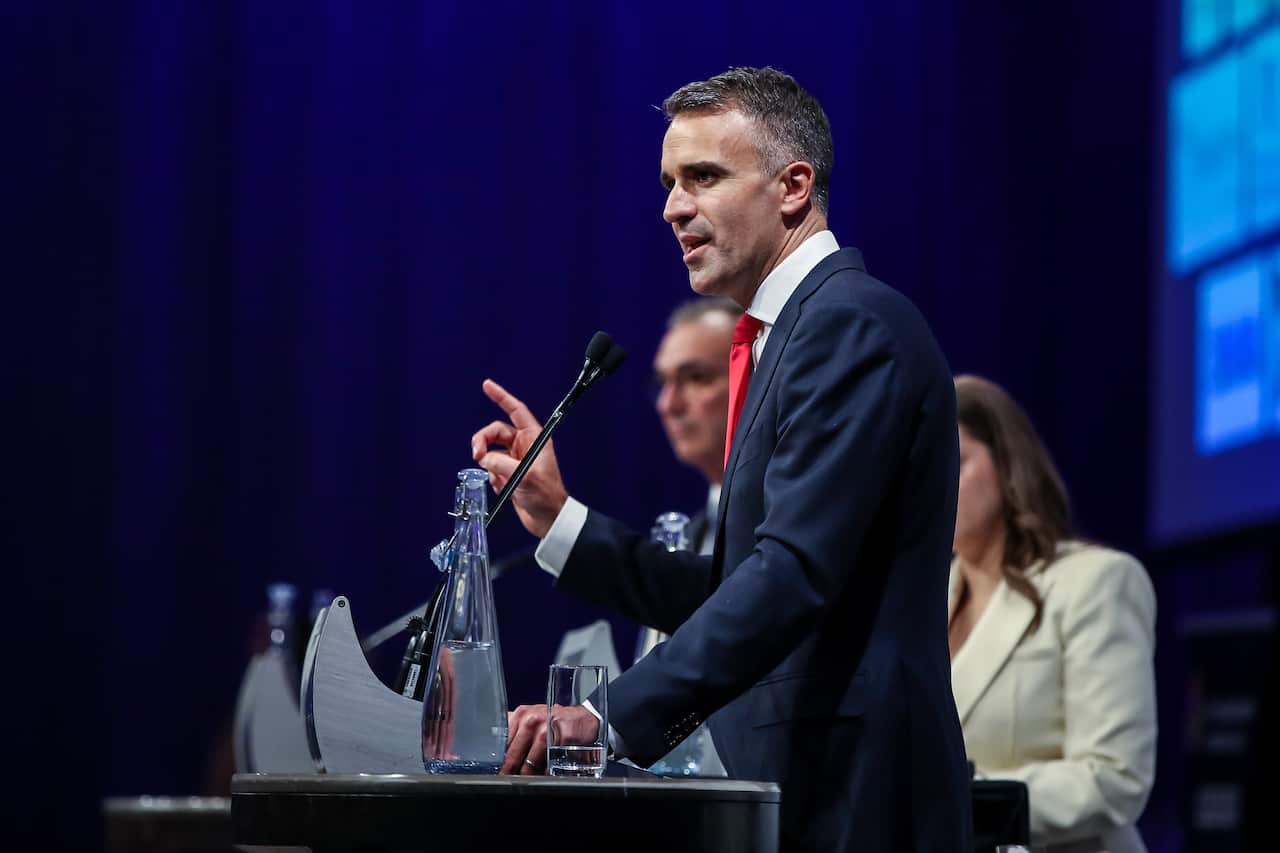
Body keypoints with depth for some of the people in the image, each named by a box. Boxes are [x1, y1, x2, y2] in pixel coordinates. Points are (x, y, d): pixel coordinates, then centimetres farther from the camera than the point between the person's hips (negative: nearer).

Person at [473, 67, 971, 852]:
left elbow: (792, 574, -23)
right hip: (797, 785, 9)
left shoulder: (855, 323, -12)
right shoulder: (795, 330, 18)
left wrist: (614, 718, -28)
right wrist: (559, 519, 9)